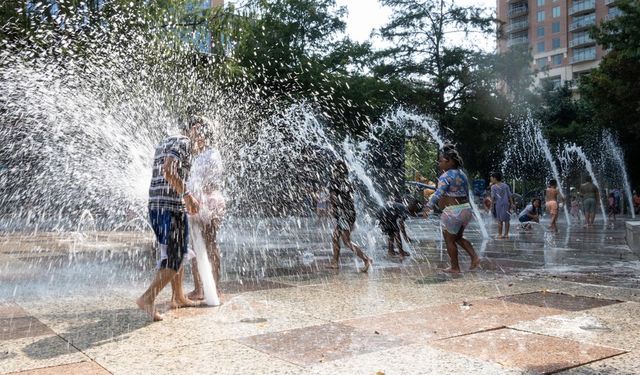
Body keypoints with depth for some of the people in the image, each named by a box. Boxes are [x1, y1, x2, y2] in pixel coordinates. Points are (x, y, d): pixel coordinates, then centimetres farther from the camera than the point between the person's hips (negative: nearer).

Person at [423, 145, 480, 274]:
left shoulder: (446, 176, -15)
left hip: (452, 212, -9)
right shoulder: (462, 174, 12)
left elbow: (439, 193, -28)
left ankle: (455, 267, 17)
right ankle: (475, 257, 14)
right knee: (458, 237, 25)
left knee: (449, 239, 9)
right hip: (466, 209, 9)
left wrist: (428, 206, -35)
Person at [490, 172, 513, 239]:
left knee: (499, 220, 1)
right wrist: (511, 204, 12)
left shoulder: (493, 187, -4)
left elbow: (493, 197, -9)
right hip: (506, 204, 3)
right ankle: (506, 234, 12)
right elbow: (510, 196, 7)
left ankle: (500, 234, 3)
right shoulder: (505, 186, 8)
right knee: (506, 220, 9)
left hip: (498, 204, -3)